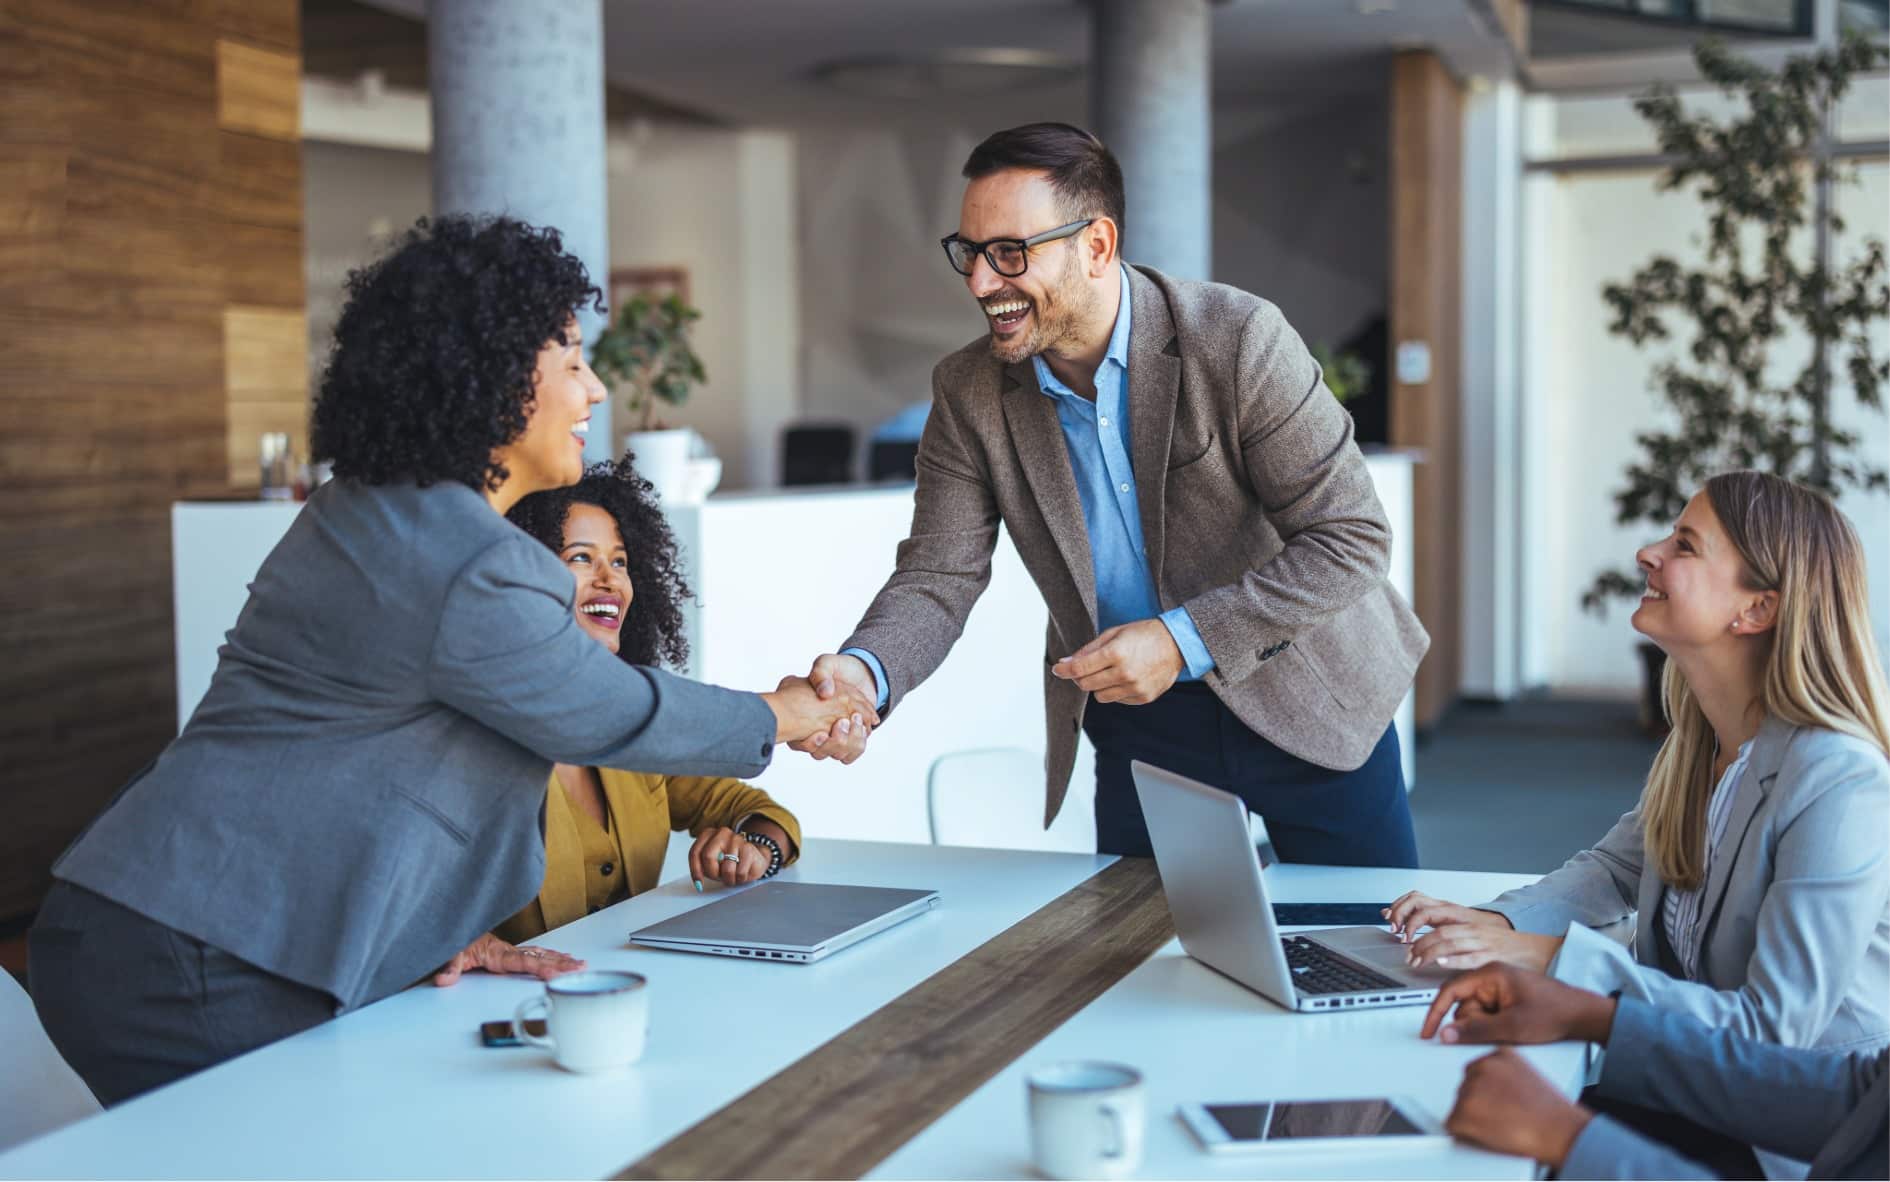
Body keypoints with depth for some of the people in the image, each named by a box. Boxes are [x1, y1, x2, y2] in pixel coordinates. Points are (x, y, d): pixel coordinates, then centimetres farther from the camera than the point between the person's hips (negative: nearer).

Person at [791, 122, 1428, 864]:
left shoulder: (1238, 339, -21)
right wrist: (864, 672, -32)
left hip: (1304, 698, -2)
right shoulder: (969, 393, -9)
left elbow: (1351, 539, -19)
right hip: (1137, 724, 3)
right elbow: (938, 577, -10)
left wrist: (1182, 640, -26)